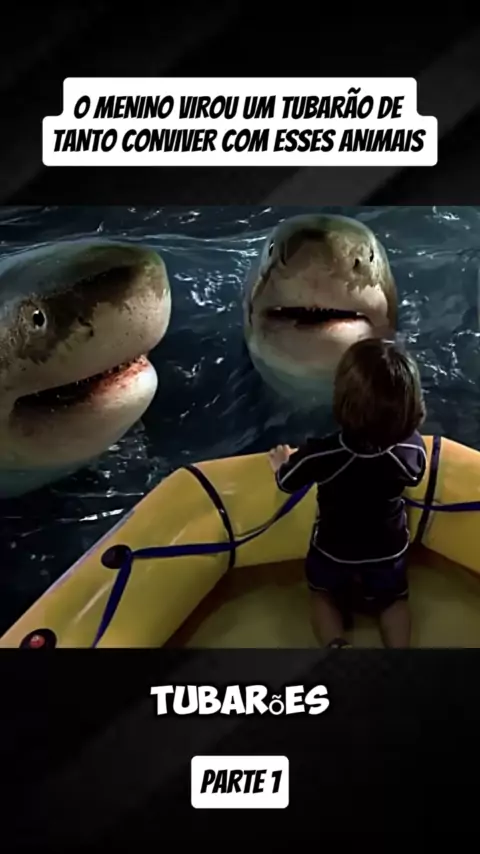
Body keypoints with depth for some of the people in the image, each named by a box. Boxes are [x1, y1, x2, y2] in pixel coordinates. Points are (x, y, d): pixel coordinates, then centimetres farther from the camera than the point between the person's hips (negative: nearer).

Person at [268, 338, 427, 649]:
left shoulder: (322, 454, -37)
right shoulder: (414, 448, -29)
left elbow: (287, 481, -15)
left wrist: (281, 463, 9)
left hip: (334, 550, -1)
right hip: (388, 551, 2)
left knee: (326, 597, 27)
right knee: (393, 600, 28)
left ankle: (336, 644, -3)